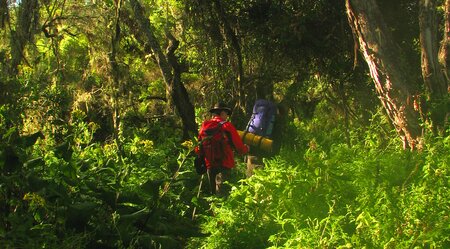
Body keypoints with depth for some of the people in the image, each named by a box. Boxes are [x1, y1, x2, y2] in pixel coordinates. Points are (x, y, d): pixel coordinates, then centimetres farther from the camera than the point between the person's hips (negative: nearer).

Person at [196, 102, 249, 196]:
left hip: (209, 164, 5)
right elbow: (239, 146, -5)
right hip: (224, 164, -5)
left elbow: (198, 147, 10)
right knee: (222, 193, -8)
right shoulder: (227, 126, -9)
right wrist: (246, 149, 16)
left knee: (213, 193, 16)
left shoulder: (205, 125, 4)